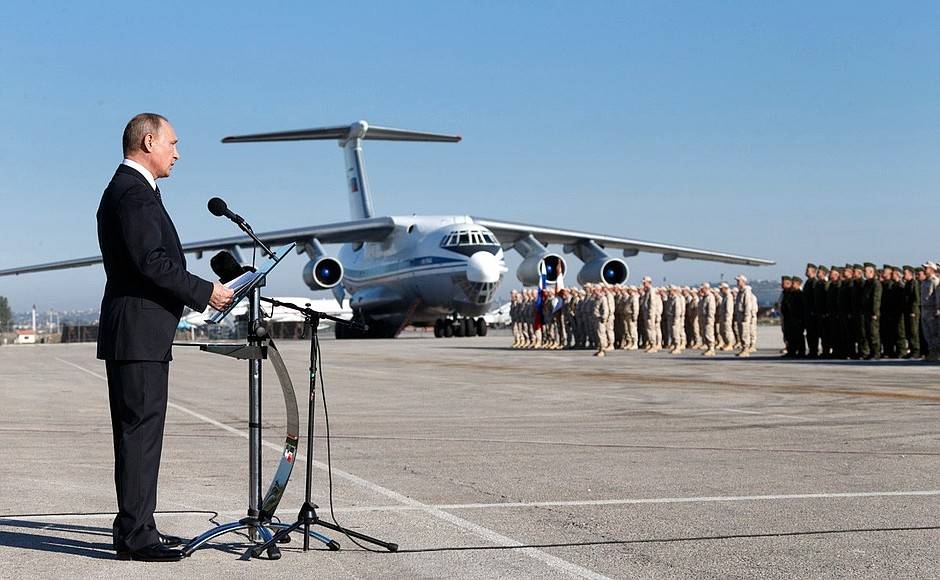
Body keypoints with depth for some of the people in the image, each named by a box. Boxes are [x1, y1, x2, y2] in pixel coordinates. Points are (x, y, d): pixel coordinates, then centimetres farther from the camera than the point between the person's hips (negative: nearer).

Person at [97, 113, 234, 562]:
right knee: (140, 430, -9)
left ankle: (138, 528, 19)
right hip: (138, 334, -11)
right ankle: (134, 536, -7)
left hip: (137, 334, 11)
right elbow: (151, 261, -21)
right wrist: (205, 292, -14)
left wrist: (200, 292, 16)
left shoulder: (127, 189, 21)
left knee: (140, 432, 13)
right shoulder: (133, 192, -13)